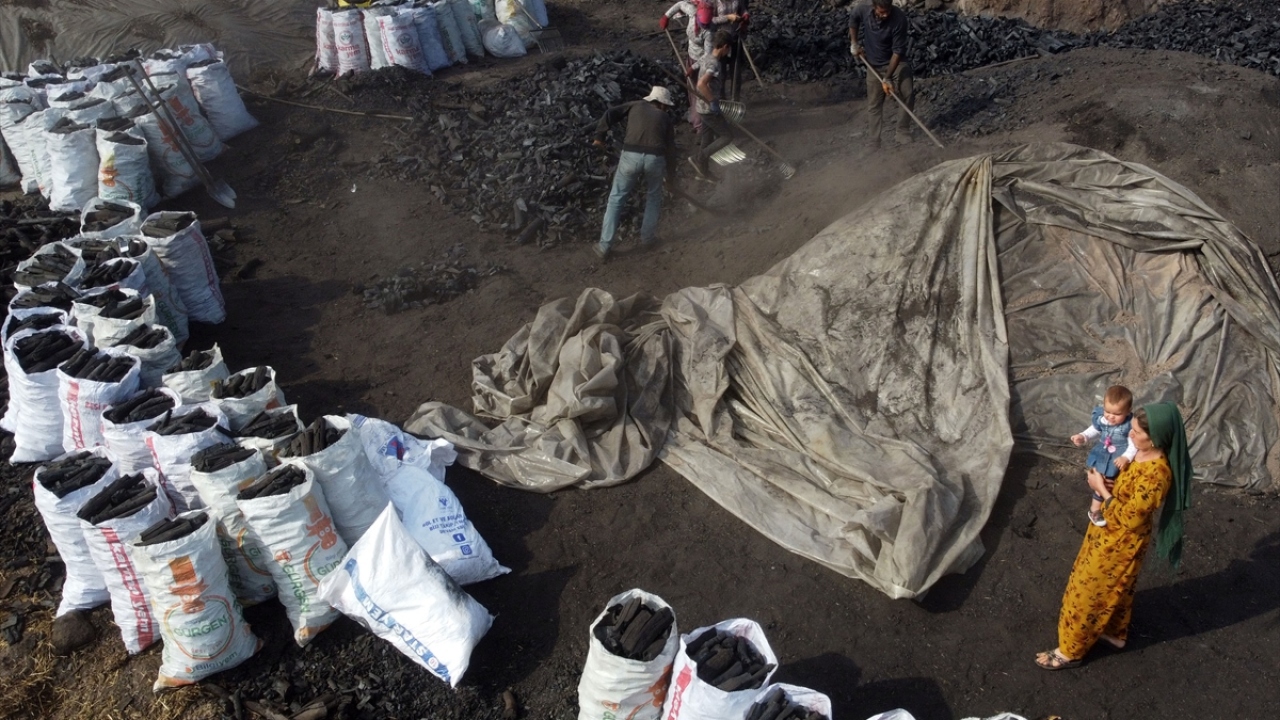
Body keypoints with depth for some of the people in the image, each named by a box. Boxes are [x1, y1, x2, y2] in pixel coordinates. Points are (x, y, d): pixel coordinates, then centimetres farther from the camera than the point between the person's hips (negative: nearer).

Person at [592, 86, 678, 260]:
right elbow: (670, 148, 24)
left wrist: (600, 135, 16)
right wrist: (671, 174, 35)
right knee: (653, 197, 27)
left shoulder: (637, 105, 22)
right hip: (655, 158, 0)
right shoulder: (665, 118, 22)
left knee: (616, 199, 11)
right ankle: (647, 237, 30)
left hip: (630, 156, 0)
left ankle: (605, 246, 8)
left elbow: (610, 113, 10)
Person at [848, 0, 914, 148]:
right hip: (874, 65, 1)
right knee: (874, 104, 1)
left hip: (896, 62, -1)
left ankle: (903, 133, -2)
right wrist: (854, 43, 3)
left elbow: (898, 51, -24)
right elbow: (853, 19, 7)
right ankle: (872, 144, 4)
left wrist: (887, 78, -25)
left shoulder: (899, 18, -28)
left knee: (907, 94, -16)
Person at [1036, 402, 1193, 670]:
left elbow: (1130, 518, -29)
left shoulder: (1156, 473, -36)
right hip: (1112, 533, 9)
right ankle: (1116, 633, 51)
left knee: (1089, 591, 7)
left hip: (1120, 542, -9)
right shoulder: (1143, 454, -8)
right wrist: (1105, 482, -7)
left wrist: (1101, 489, -21)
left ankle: (1070, 651, 24)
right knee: (1115, 587, 28)